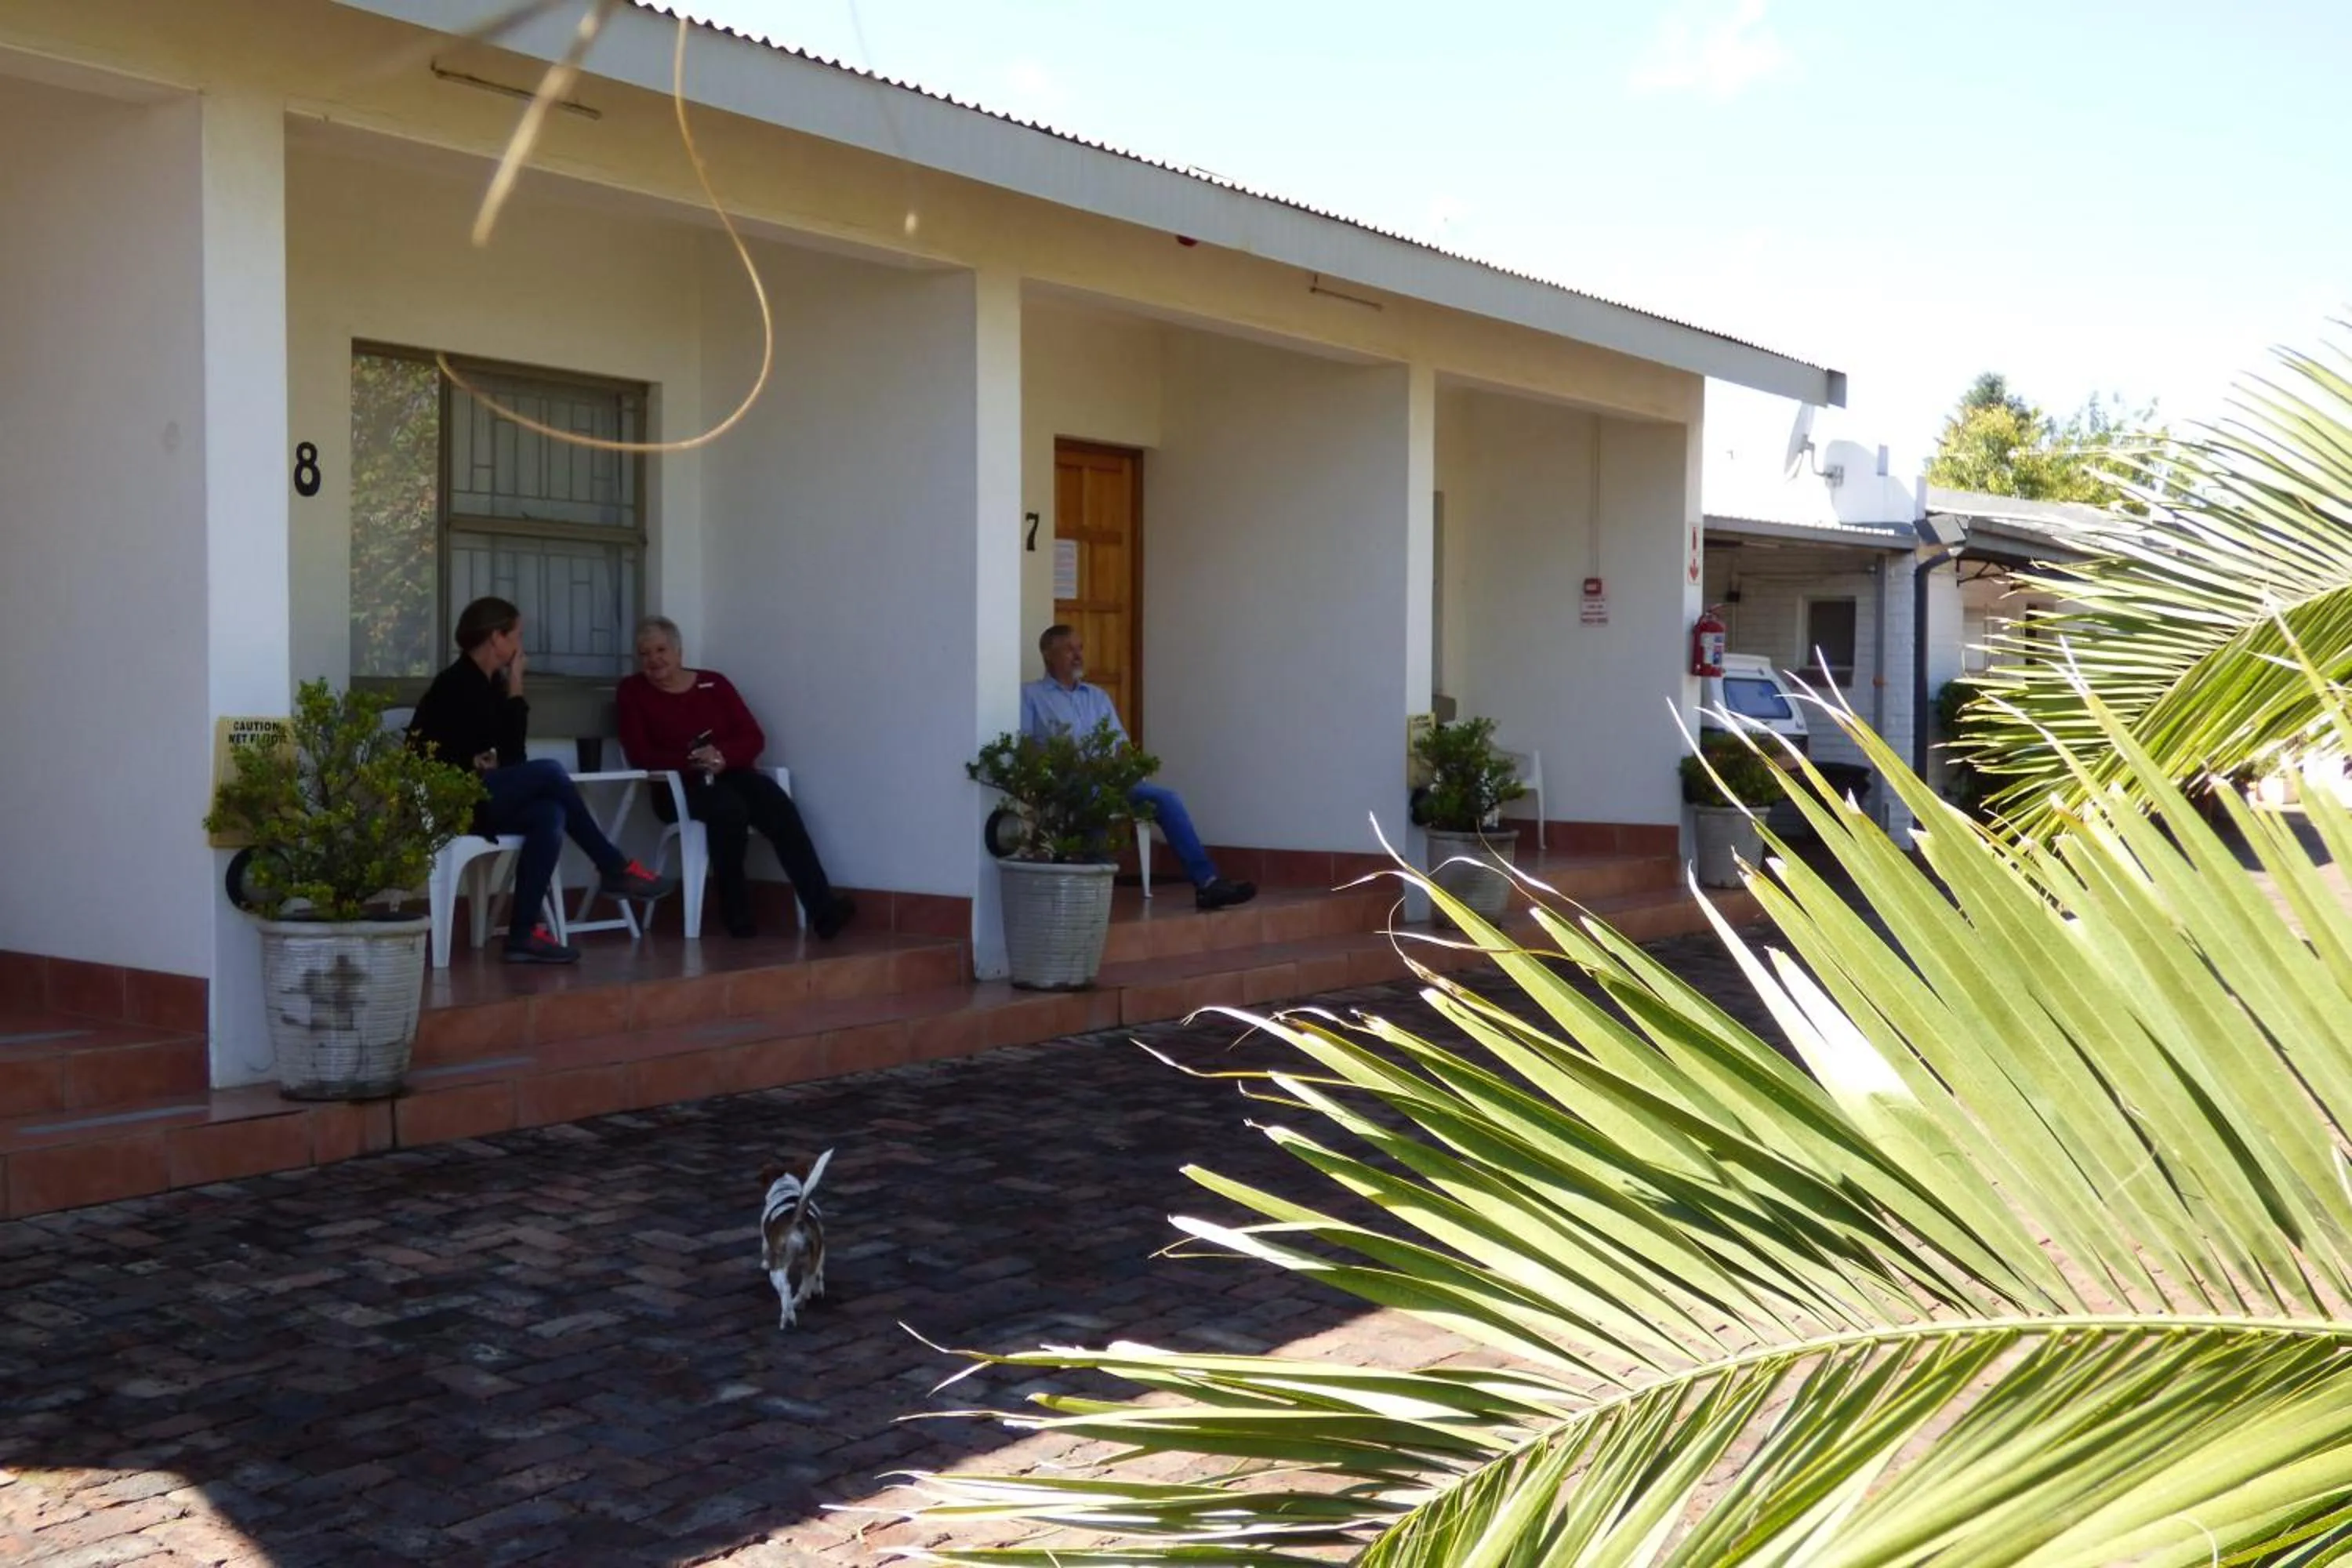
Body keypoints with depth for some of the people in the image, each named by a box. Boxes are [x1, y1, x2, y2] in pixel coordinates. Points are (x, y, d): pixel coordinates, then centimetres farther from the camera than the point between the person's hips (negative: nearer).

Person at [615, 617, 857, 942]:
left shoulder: (714, 683, 11)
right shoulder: (632, 692, 6)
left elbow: (754, 738, 4)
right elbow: (641, 755, -6)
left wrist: (722, 755, -18)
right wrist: (692, 761, -21)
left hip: (731, 774, 3)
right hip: (678, 786, -3)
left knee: (780, 807, -30)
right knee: (730, 808, -37)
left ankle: (822, 909, -40)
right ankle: (736, 911, -21)